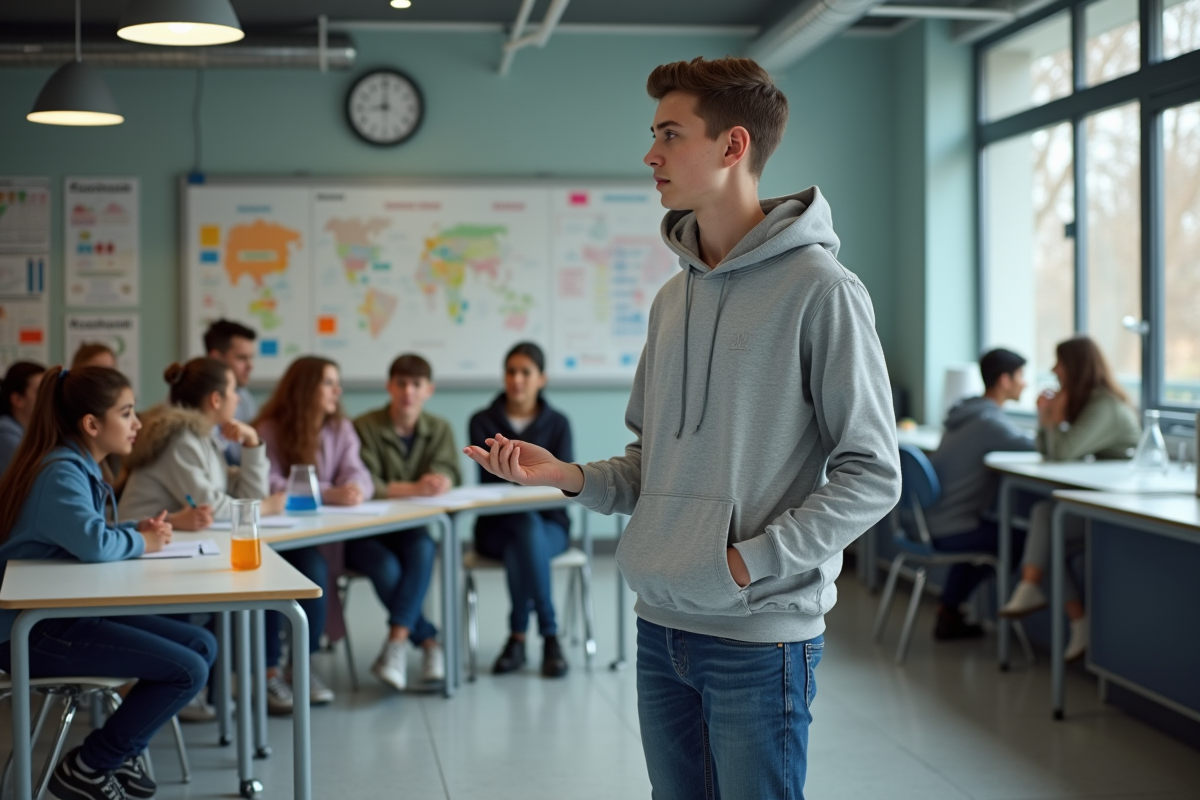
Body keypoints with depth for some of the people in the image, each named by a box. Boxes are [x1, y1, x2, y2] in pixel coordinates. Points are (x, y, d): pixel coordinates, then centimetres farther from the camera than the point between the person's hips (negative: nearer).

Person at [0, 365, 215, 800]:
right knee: (187, 670, -16)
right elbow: (93, 542, -34)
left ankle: (118, 753, 16)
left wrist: (137, 530, -1)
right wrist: (141, 543, -14)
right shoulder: (60, 472, -19)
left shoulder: (80, 467, 12)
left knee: (202, 645, 8)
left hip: (68, 612, 10)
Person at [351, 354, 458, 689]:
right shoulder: (364, 428, -7)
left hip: (413, 528, 3)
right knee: (387, 568, -33)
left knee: (422, 551, -32)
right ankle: (431, 643, -17)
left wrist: (436, 482, -31)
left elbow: (447, 476, -6)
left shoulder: (440, 430, 8)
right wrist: (415, 489, -29)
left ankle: (396, 643, -36)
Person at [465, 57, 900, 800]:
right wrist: (571, 475, 0)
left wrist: (752, 562, -17)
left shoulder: (818, 288, -10)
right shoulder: (674, 298, 13)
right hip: (662, 626, 7)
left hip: (760, 636, -7)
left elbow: (872, 474, -12)